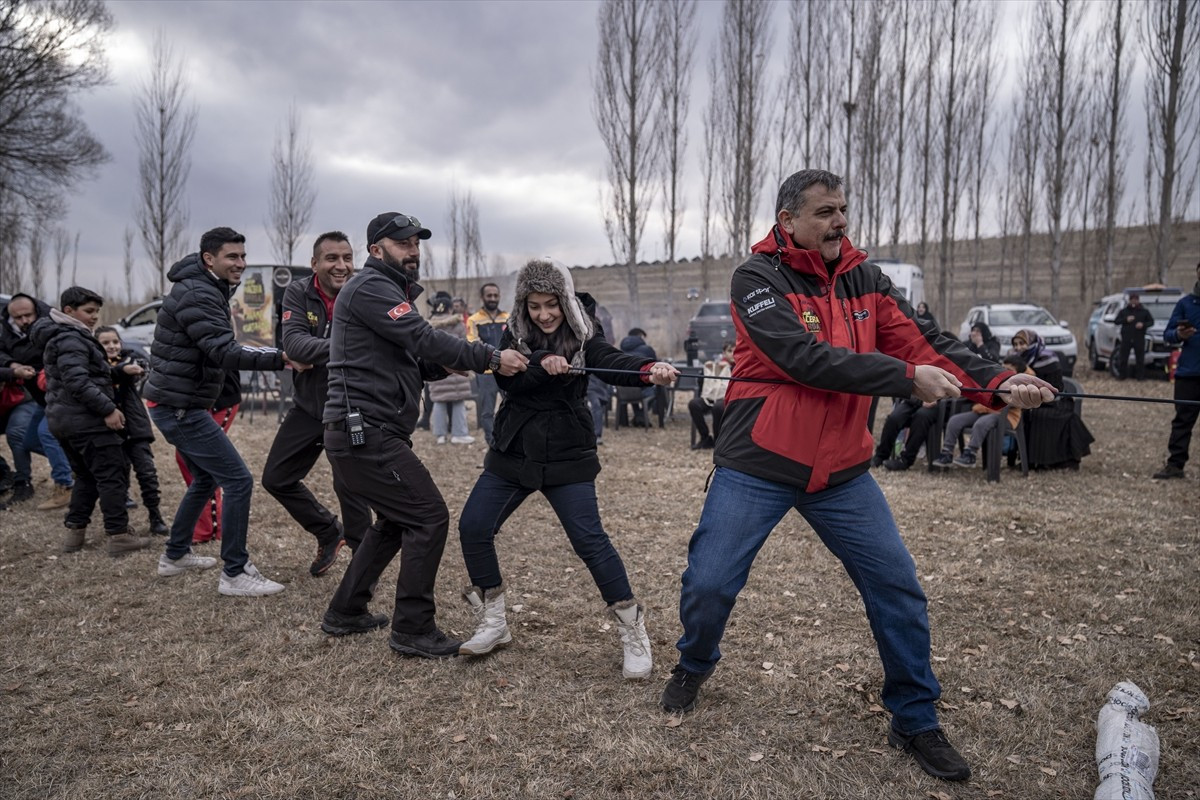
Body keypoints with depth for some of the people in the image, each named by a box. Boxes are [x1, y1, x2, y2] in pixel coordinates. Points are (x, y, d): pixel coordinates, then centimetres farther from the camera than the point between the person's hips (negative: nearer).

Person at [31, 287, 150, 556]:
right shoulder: (71, 339, -13)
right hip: (86, 421, -11)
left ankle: (74, 532, 18)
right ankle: (117, 536, -5)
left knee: (86, 477, 18)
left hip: (64, 420, 11)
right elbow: (77, 382, -24)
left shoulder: (59, 337, 20)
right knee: (112, 475, -6)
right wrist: (108, 409, -25)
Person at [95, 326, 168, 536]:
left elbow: (143, 365, -17)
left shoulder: (128, 358, 6)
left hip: (136, 428, 1)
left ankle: (155, 516, 7)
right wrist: (123, 370, -38)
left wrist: (135, 366, -40)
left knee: (147, 471, -2)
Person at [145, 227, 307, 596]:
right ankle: (235, 575, -3)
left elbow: (219, 350, 18)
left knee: (206, 479, 23)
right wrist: (282, 358, -34)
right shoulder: (197, 295, -18)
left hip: (178, 404, 11)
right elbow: (224, 353, -28)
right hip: (180, 407, -11)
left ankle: (175, 555, 36)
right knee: (238, 481, -10)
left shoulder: (207, 291, 14)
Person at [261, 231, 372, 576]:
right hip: (307, 406, 5)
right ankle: (329, 532, 33)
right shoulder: (298, 293, -7)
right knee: (276, 478, 12)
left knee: (348, 484, -14)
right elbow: (293, 342, -23)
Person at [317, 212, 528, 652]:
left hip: (365, 433, 11)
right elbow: (424, 338, -22)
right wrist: (492, 358, -21)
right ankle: (413, 631, 1)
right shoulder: (370, 287, -10)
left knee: (399, 519, 22)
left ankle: (346, 613, 31)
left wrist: (445, 364, -2)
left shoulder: (391, 290, 22)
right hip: (365, 433, -11)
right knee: (429, 517, -9)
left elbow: (410, 362, 18)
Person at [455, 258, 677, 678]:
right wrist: (540, 363, -32)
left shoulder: (584, 334, -7)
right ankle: (493, 623, 19)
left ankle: (632, 631, 7)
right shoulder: (516, 332, 1)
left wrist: (649, 369, -48)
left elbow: (612, 361, -27)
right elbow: (505, 378, -13)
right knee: (472, 526, 0)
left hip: (566, 456, -4)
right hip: (512, 453, 4)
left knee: (590, 540, -10)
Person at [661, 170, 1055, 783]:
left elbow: (920, 341, -1)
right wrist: (907, 378, -24)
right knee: (708, 584, 0)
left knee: (898, 588, 4)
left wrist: (997, 382, -16)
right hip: (757, 467, -4)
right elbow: (806, 359, -23)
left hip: (841, 469, 4)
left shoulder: (864, 278, 6)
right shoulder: (756, 278, -11)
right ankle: (694, 665, 34)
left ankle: (916, 721, 24)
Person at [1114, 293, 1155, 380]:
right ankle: (1122, 375, 6)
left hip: (1139, 338, -1)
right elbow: (1117, 320, 7)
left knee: (1140, 358, -1)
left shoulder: (1144, 311, 9)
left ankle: (1140, 375, 5)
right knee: (1123, 358, -1)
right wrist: (1126, 320, -10)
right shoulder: (1123, 311, 10)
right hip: (1126, 338, 1)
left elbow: (1151, 322, 8)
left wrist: (1143, 325, -11)